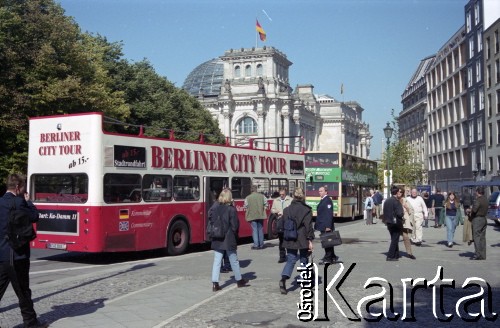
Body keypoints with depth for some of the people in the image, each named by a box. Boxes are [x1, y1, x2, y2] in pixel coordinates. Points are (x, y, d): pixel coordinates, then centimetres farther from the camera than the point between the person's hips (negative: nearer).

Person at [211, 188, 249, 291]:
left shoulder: (215, 209, 2)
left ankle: (215, 283, -1)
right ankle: (239, 280, 27)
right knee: (234, 260, 12)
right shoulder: (231, 209, -12)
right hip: (229, 239, -4)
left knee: (217, 261, 5)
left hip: (217, 239, 4)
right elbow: (235, 225, -12)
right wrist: (235, 238, 2)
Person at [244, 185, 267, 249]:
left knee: (254, 230, 1)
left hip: (252, 216, -2)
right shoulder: (262, 196, -1)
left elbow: (245, 206, -2)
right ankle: (261, 245, 16)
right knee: (260, 229, 11)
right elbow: (266, 204, 4)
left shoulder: (248, 198, -7)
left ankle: (256, 245, -2)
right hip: (261, 215, 2)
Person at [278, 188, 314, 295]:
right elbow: (309, 226, -10)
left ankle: (284, 278, -14)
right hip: (302, 239, -3)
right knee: (304, 261, 11)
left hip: (290, 240, 3)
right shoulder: (306, 210, -7)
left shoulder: (287, 209, 4)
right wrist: (310, 240, -8)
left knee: (291, 260, 8)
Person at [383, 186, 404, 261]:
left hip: (389, 223, 8)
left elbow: (384, 213, 13)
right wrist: (403, 213, -2)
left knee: (394, 239, 18)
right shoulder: (396, 201, -17)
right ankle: (390, 256, -3)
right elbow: (399, 213, -21)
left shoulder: (386, 201, 8)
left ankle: (396, 255, 24)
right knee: (395, 240, -1)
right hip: (396, 223, -8)